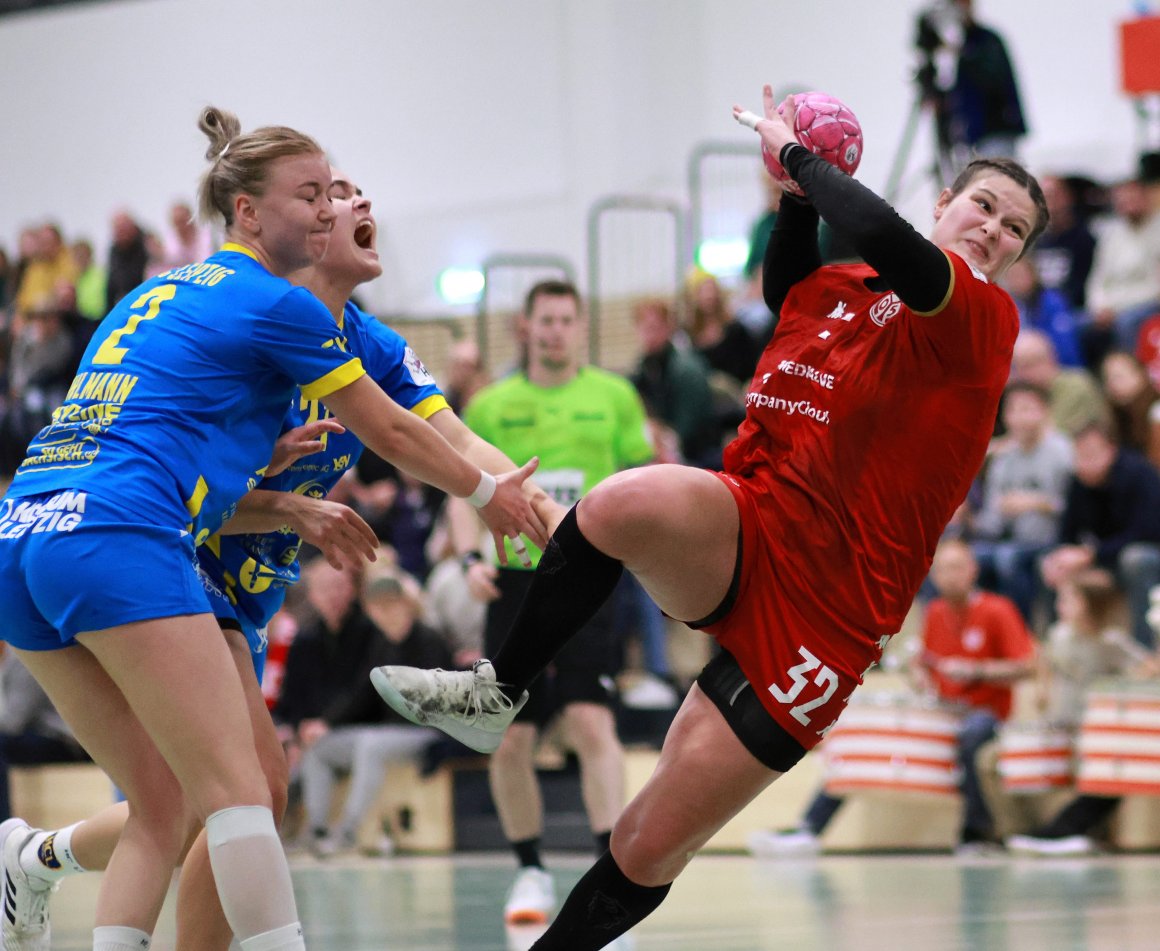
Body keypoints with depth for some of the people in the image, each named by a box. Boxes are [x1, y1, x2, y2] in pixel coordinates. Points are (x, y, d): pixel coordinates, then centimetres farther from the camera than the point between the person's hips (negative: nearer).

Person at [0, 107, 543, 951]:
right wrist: (488, 493, 27)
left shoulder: (158, 295, 25)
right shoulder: (277, 306, 3)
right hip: (120, 541, -8)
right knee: (236, 788, -8)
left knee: (165, 807, 10)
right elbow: (388, 431, 12)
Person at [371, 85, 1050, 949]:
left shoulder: (986, 319, -6)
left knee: (645, 854, -4)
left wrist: (796, 152, -13)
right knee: (620, 504, -33)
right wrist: (797, 186, 18)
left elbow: (885, 239, -26)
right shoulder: (841, 290, 10)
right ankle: (494, 695, -14)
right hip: (748, 531, 4)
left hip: (821, 612, -4)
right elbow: (789, 290, 34)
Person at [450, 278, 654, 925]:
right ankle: (532, 870, 20)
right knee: (510, 742, 2)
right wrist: (472, 557, -3)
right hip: (513, 581, 2)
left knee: (592, 724, -17)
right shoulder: (490, 406, 8)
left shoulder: (613, 396, 6)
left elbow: (640, 479, 13)